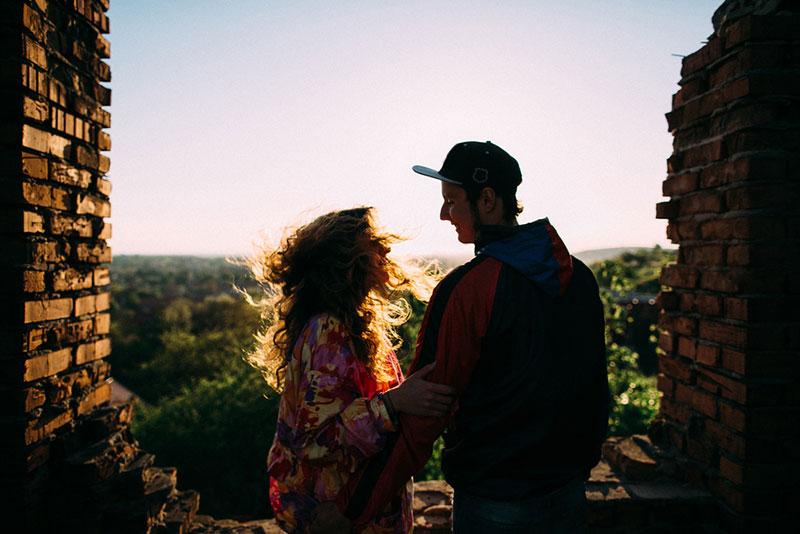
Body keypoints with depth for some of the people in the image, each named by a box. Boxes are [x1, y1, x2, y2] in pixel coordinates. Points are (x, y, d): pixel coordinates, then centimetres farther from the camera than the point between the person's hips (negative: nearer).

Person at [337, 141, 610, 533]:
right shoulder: (580, 277, -1)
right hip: (570, 494, 6)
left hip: (494, 502, -6)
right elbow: (595, 389, 9)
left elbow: (421, 418, -21)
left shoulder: (464, 291, -21)